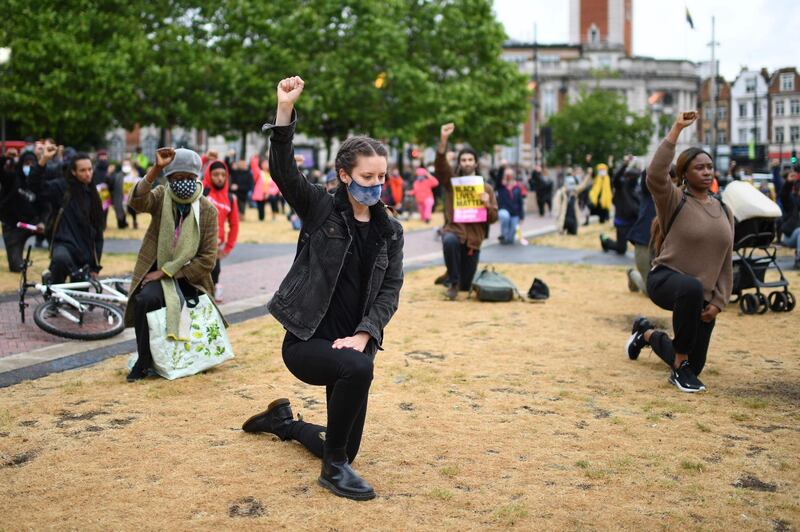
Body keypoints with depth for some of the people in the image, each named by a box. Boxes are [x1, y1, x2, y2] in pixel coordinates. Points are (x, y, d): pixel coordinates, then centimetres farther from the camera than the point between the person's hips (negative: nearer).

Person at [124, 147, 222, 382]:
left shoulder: (208, 211, -5)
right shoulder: (161, 197, -1)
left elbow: (208, 259, -9)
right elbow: (137, 201, -25)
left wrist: (167, 271, -15)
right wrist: (156, 168, -35)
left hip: (188, 276, 1)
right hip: (157, 271, -1)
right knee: (146, 299, -31)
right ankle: (144, 360, -14)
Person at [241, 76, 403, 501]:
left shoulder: (390, 231, 5)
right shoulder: (320, 208, -4)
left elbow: (390, 290, -1)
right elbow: (283, 170, -20)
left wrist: (363, 335, -17)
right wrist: (285, 110, -33)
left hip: (351, 343, 5)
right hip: (306, 340, -5)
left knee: (345, 447, 11)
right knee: (358, 368, -37)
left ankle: (283, 421, 42)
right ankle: (334, 468, -16)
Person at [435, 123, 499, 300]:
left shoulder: (486, 188, 7)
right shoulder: (451, 180, 3)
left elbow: (493, 218, 5)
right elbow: (440, 164, -17)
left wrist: (487, 204, -17)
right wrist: (443, 140, -31)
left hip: (474, 238, 2)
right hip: (453, 230, -2)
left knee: (466, 286, 7)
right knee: (449, 241, -42)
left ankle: (460, 281, 47)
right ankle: (453, 282, -21)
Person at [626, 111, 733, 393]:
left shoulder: (723, 211, 9)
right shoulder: (674, 201, -8)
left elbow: (726, 264, 10)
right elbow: (655, 174, -31)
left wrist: (718, 303, -1)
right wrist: (677, 129, -29)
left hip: (701, 297, 6)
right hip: (665, 280, -6)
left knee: (694, 367, 8)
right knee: (691, 287, -43)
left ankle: (647, 333, 38)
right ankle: (680, 367, -24)